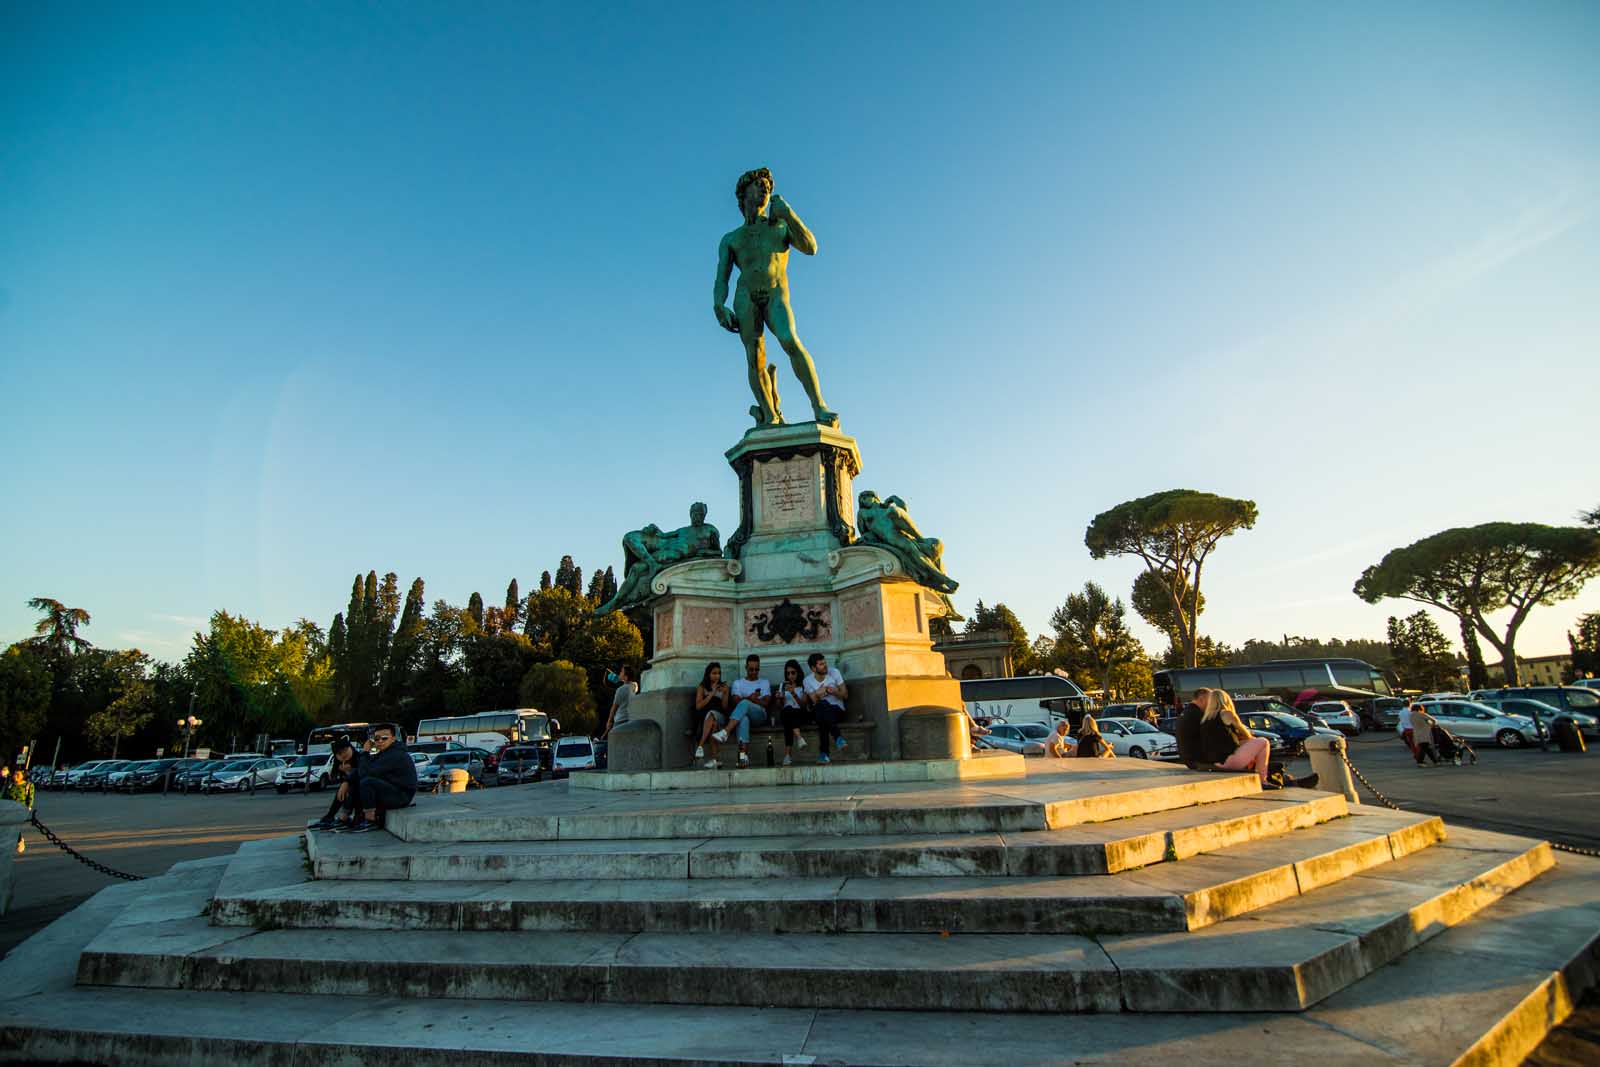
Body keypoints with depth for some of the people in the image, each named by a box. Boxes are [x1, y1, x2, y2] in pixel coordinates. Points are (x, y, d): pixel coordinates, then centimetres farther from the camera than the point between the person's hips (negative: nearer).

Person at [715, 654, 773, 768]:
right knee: (743, 718, -41)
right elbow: (736, 701, 4)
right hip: (742, 715, 1)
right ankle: (743, 754, -55)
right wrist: (749, 698, -15)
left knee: (744, 703, -36)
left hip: (759, 714, -1)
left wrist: (749, 699, -12)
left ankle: (725, 732, -50)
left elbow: (766, 703, 5)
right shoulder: (738, 682, 23)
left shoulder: (765, 682, 22)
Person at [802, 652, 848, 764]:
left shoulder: (834, 672, -3)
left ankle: (824, 753, -39)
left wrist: (835, 692, -22)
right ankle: (838, 738, -46)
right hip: (819, 711, 1)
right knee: (822, 704, -38)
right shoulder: (808, 680, -2)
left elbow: (845, 695, -1)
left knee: (821, 714, -37)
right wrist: (817, 694, -28)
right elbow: (815, 702, -6)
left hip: (837, 710, -1)